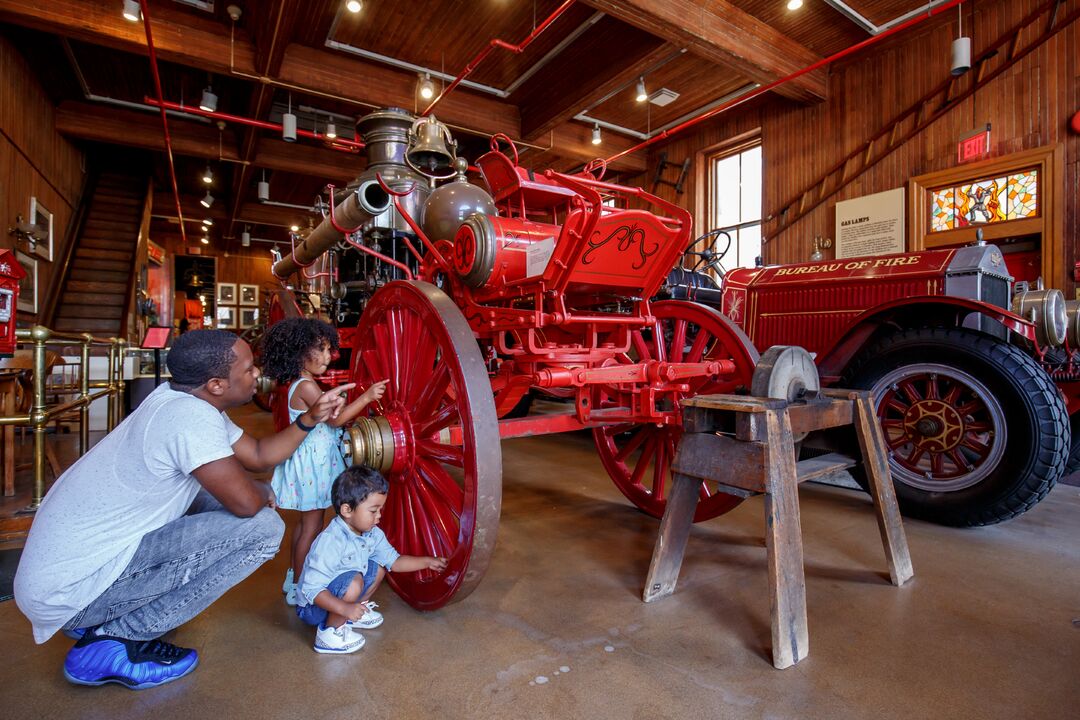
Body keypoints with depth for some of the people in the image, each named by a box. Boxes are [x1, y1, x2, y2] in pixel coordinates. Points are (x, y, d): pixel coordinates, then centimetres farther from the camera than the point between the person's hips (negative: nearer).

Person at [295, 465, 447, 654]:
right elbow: (311, 589, -32)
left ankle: (355, 613, 15)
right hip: (313, 607, -8)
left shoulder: (373, 534, -7)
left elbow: (393, 560, 4)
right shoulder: (330, 542, -32)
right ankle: (329, 632, -11)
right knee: (353, 581, -31)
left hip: (340, 595, 8)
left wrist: (427, 562, -1)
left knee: (378, 568, 1)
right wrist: (344, 608, -42)